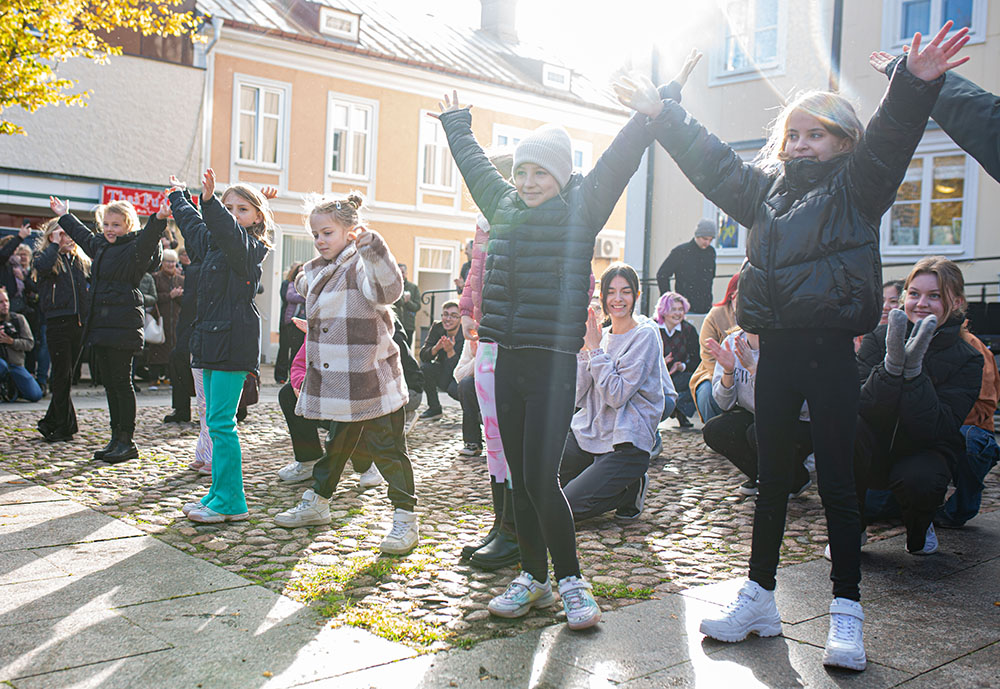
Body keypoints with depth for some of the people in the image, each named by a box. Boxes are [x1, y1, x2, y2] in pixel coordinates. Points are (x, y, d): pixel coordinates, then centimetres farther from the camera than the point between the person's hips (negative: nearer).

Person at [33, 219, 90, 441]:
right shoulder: (44, 257, 3)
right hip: (58, 321, -5)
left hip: (79, 323, 5)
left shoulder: (82, 261, 18)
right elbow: (43, 266, -20)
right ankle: (65, 426, 1)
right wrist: (55, 245, -11)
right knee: (62, 375, -5)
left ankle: (50, 422, 20)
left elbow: (91, 288, 19)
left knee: (65, 375, 9)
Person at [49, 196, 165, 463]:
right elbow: (83, 235, 39)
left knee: (122, 382, -6)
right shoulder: (100, 246, 18)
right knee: (109, 383, 10)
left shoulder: (135, 248, -8)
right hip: (100, 325, 9)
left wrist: (158, 219, -47)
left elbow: (147, 238, -29)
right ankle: (116, 438, 17)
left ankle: (127, 441, 1)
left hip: (123, 325, -8)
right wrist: (65, 216, 52)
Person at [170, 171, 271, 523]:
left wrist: (209, 200, -46)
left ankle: (231, 503, -4)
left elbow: (229, 231, -31)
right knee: (214, 421, 11)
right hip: (212, 339, 9)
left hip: (235, 341, -9)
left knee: (220, 421, -10)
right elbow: (192, 222, 37)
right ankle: (219, 493, 19)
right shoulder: (214, 241, 17)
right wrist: (177, 195, 51)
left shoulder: (249, 246, -8)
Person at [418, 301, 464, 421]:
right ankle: (434, 408, -4)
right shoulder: (437, 327, -10)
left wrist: (451, 351, -42)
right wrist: (436, 348, -35)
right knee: (424, 367, -23)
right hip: (444, 373, 5)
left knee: (454, 389, -35)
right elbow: (423, 355, -14)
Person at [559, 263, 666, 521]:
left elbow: (617, 396, -18)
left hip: (625, 443, -6)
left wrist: (595, 350, -15)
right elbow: (579, 398, 3)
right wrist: (583, 349, -5)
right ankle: (603, 481, 11)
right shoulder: (601, 335, 10)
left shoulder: (645, 336, -9)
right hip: (587, 431, 7)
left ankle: (631, 488, 8)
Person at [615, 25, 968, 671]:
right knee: (772, 478, 12)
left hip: (830, 350, -5)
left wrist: (916, 86, -33)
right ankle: (759, 598, 22)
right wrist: (662, 113, 23)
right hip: (776, 349, 5)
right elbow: (711, 159, 23)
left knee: (838, 483, 1)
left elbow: (888, 139, -15)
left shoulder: (856, 187, 1)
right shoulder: (764, 186, 15)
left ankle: (846, 611, 12)